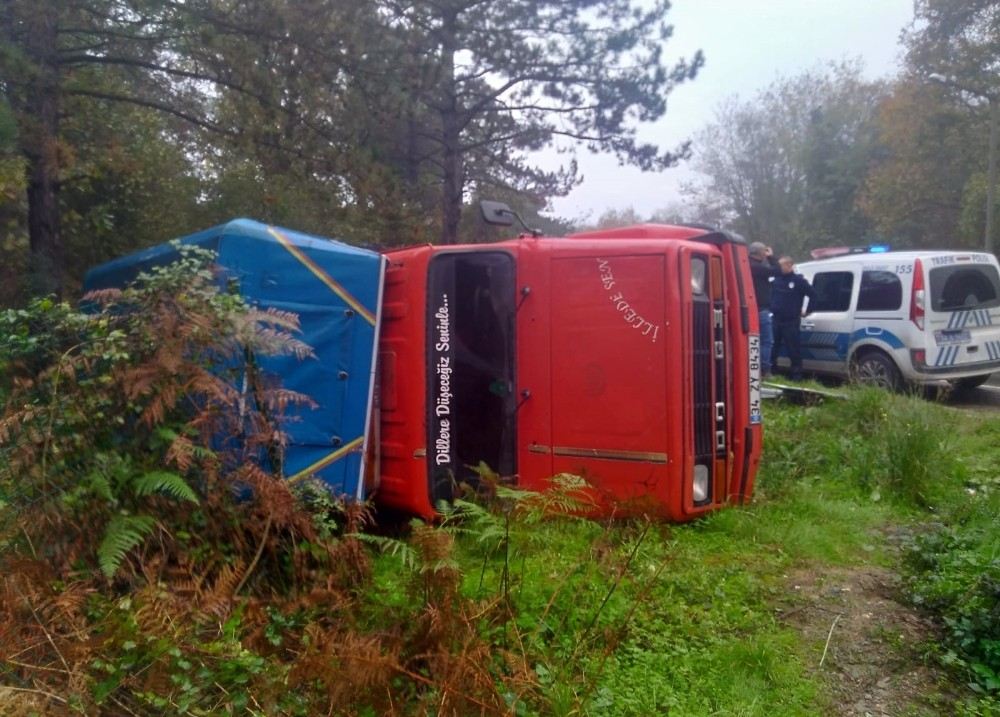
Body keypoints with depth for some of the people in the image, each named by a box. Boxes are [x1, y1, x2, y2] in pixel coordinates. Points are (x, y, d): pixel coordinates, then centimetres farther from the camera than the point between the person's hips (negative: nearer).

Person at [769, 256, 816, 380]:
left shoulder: (799, 281, -7)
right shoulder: (776, 280, 7)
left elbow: (813, 296, -5)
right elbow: (769, 295, 22)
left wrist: (807, 311, -3)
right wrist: (771, 308, 13)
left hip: (791, 322, -5)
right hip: (776, 320, 5)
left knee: (793, 349, -1)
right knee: (771, 347, 7)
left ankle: (797, 375, 6)